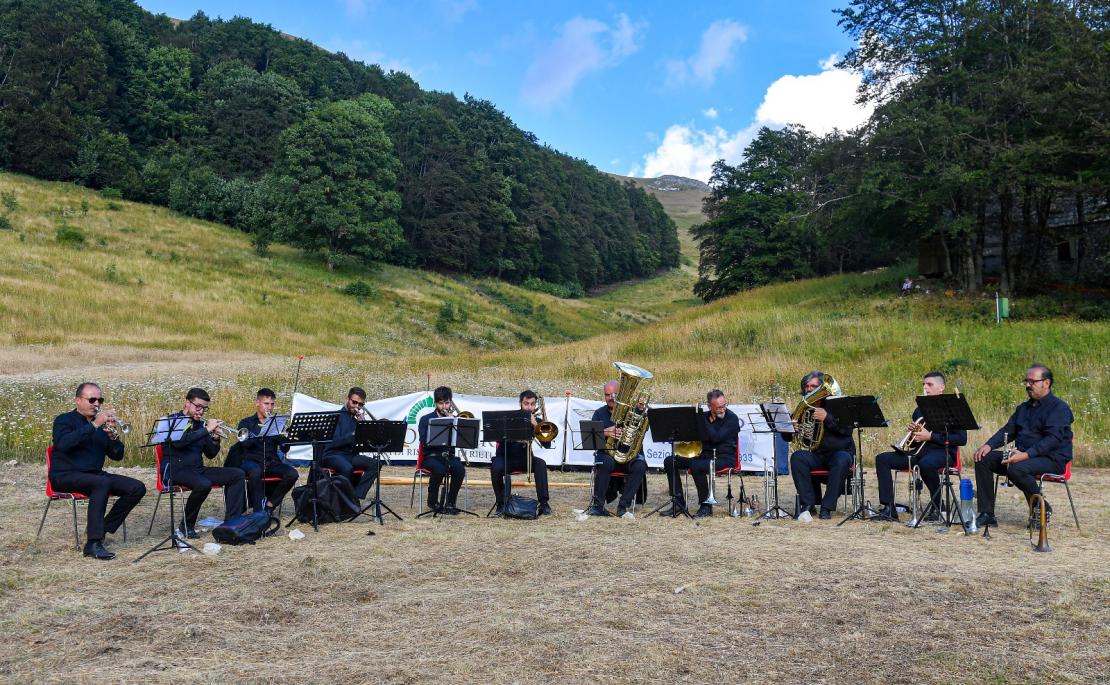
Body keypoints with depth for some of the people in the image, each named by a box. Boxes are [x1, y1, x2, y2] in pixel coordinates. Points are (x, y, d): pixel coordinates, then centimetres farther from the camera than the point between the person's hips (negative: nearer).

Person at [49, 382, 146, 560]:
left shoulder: (103, 424, 14)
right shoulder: (64, 420, -1)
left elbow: (117, 456, 9)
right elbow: (63, 444, -25)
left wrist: (113, 435, -10)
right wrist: (94, 425, -27)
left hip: (95, 474, 6)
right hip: (66, 476, -6)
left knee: (137, 488, -12)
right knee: (102, 483, -36)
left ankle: (103, 528, -3)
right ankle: (93, 544, -37)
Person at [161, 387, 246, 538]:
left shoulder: (200, 424, 14)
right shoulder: (173, 419, -3)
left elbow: (211, 454, 16)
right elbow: (177, 441, -25)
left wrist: (215, 439, -4)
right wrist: (207, 430, -23)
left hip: (197, 470, 7)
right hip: (176, 471, -7)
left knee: (237, 474, -7)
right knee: (203, 484, -35)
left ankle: (231, 521, -9)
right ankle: (186, 526, -12)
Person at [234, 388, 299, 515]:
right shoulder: (246, 423, 10)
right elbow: (245, 443, -11)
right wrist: (262, 433, -25)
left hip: (271, 462, 3)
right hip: (251, 461, -3)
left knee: (292, 474, -24)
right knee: (256, 472, -38)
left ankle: (269, 505, -11)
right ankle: (258, 511, -32)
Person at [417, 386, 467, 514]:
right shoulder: (426, 419, 4)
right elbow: (424, 442, -9)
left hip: (449, 455, 3)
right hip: (431, 456, -2)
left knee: (460, 469, -29)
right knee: (440, 470, -35)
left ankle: (451, 502, -10)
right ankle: (432, 501, -9)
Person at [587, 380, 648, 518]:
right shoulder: (600, 413, 11)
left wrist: (643, 411, -23)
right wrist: (605, 433, -21)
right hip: (607, 452, 0)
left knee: (640, 466, -31)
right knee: (607, 463, -34)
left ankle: (623, 506, -24)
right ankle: (597, 505, -27)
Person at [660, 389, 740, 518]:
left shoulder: (732, 418, -8)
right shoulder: (705, 416, 11)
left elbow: (716, 437, -21)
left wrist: (705, 421, -15)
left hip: (724, 457, -7)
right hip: (705, 454, 7)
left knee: (696, 466, -36)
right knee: (669, 461, -7)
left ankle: (706, 506, -20)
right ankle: (679, 503, -4)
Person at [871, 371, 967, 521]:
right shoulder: (920, 409, 20)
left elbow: (962, 439, -10)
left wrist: (931, 436, -14)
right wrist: (911, 430, 3)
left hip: (942, 452, -6)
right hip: (918, 451, 7)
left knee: (925, 464, -41)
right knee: (882, 459, -13)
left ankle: (936, 508, -17)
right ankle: (888, 509, -19)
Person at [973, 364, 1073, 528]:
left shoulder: (1059, 408, -6)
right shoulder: (1023, 407, 21)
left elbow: (1053, 439, -19)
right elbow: (1008, 430, 18)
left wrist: (1026, 455, -30)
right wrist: (989, 445, -3)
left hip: (1052, 459, -8)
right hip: (1021, 455, 8)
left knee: (1016, 469, -36)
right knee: (983, 459, -10)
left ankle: (1042, 508, -10)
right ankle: (986, 514, -11)